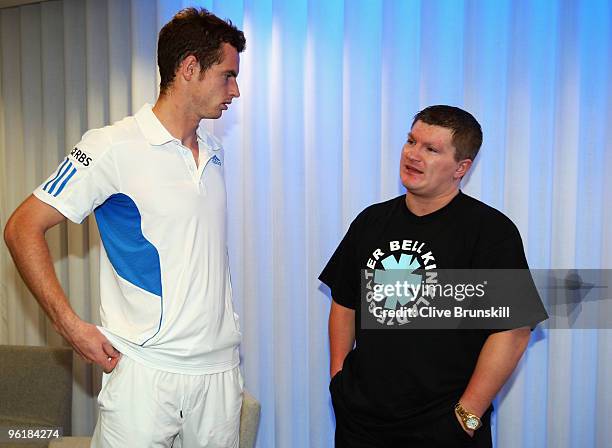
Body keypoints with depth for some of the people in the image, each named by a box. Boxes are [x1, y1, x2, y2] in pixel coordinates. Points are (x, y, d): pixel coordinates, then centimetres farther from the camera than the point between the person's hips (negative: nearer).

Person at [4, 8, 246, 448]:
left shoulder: (213, 151, 11)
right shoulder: (114, 147, -10)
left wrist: (226, 330, 14)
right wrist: (71, 325, -16)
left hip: (221, 366, 6)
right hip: (144, 372, -6)